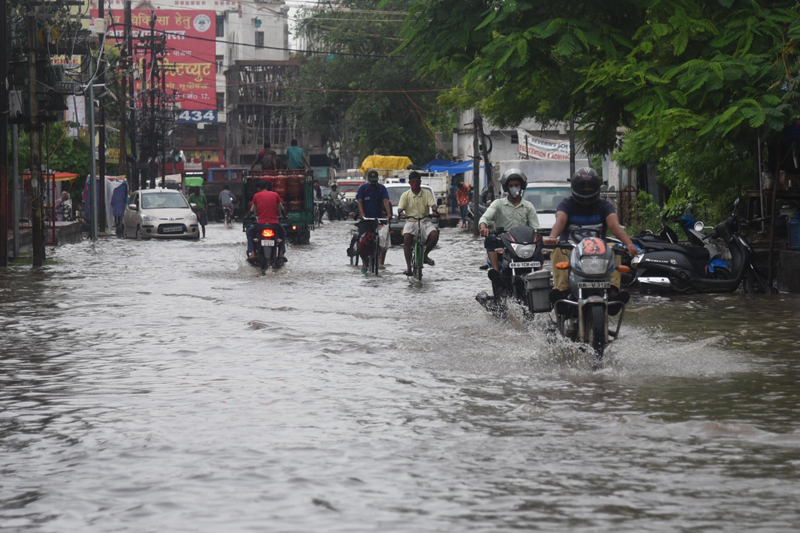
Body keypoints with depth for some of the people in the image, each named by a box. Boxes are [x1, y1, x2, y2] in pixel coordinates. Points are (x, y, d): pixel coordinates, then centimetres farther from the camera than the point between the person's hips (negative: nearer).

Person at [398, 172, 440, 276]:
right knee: (406, 238, -31)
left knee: (434, 235, -29)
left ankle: (425, 255, 0)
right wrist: (401, 213, -28)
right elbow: (400, 208, -3)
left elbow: (432, 204, -4)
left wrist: (435, 211, -28)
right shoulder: (406, 195, 7)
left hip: (425, 221, 1)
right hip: (411, 221, -1)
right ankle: (409, 266, -25)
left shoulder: (427, 193, 9)